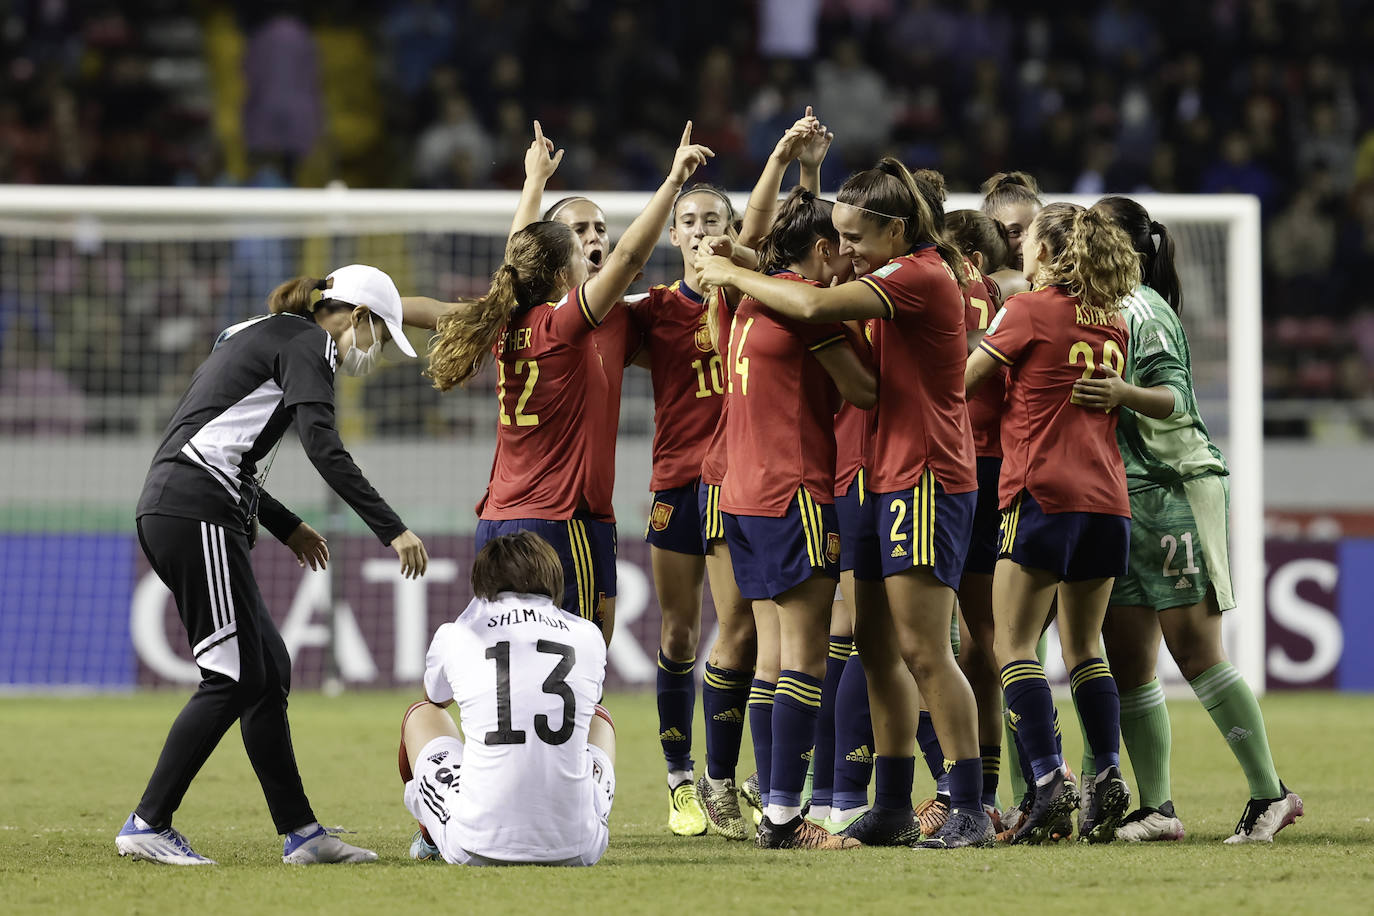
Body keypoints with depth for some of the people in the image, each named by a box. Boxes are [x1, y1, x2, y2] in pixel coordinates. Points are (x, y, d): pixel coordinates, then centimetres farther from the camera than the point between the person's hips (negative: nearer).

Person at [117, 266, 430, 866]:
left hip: (168, 510, 10)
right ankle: (148, 826, -7)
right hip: (198, 513, -10)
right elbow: (322, 447, -18)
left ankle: (300, 832, 11)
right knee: (232, 678, -8)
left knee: (269, 672, 11)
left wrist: (286, 526, 34)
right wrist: (391, 529, -20)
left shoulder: (258, 335, 26)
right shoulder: (308, 342, -4)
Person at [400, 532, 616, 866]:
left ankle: (431, 839, 47)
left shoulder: (454, 636, 5)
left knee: (421, 713, 30)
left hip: (478, 849, -1)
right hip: (574, 849, 1)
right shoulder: (588, 635, 8)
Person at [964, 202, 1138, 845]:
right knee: (1083, 648, 15)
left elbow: (959, 381, 0)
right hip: (1107, 498, 6)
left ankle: (1049, 782, -16)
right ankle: (1109, 776, 4)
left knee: (1013, 646, -3)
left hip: (1042, 495, -6)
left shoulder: (1028, 311, -3)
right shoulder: (1113, 323, 13)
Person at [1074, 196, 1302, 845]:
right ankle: (1156, 808, 4)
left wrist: (1125, 394, -38)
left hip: (1172, 491, -9)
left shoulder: (1141, 307, -9)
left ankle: (1269, 792, -8)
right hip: (1122, 497, 9)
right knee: (1128, 663, 3)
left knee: (1195, 651, -11)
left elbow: (1174, 395, -20)